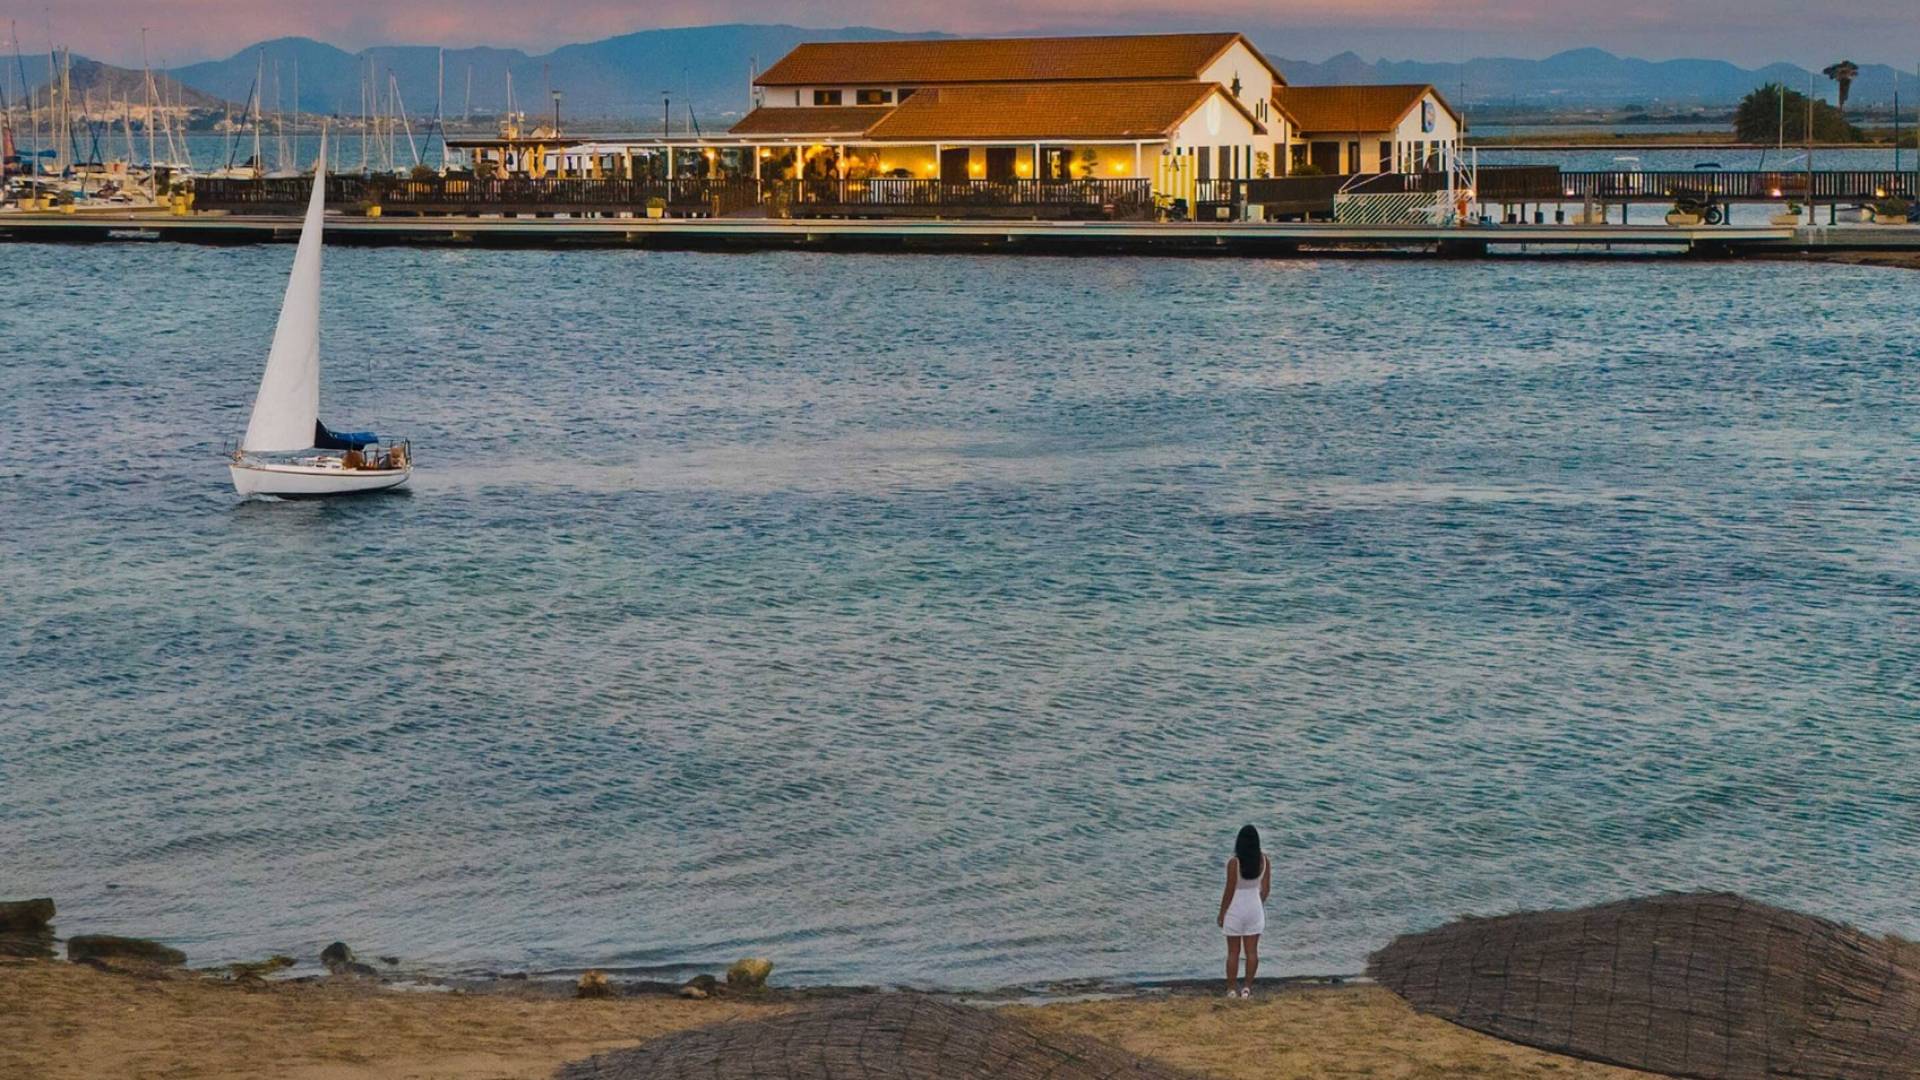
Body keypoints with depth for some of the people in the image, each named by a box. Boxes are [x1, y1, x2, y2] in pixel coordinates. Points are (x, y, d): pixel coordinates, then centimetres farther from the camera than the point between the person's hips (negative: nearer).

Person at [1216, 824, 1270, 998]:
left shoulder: (1234, 863, -19)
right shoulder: (1264, 861, -7)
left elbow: (1229, 892, -14)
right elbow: (1266, 888, 1)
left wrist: (1221, 913, -3)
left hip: (1235, 910, -3)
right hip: (1255, 908, 3)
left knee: (1233, 952, 7)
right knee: (1252, 951, 10)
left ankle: (1231, 989, 10)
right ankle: (1247, 988, 11)